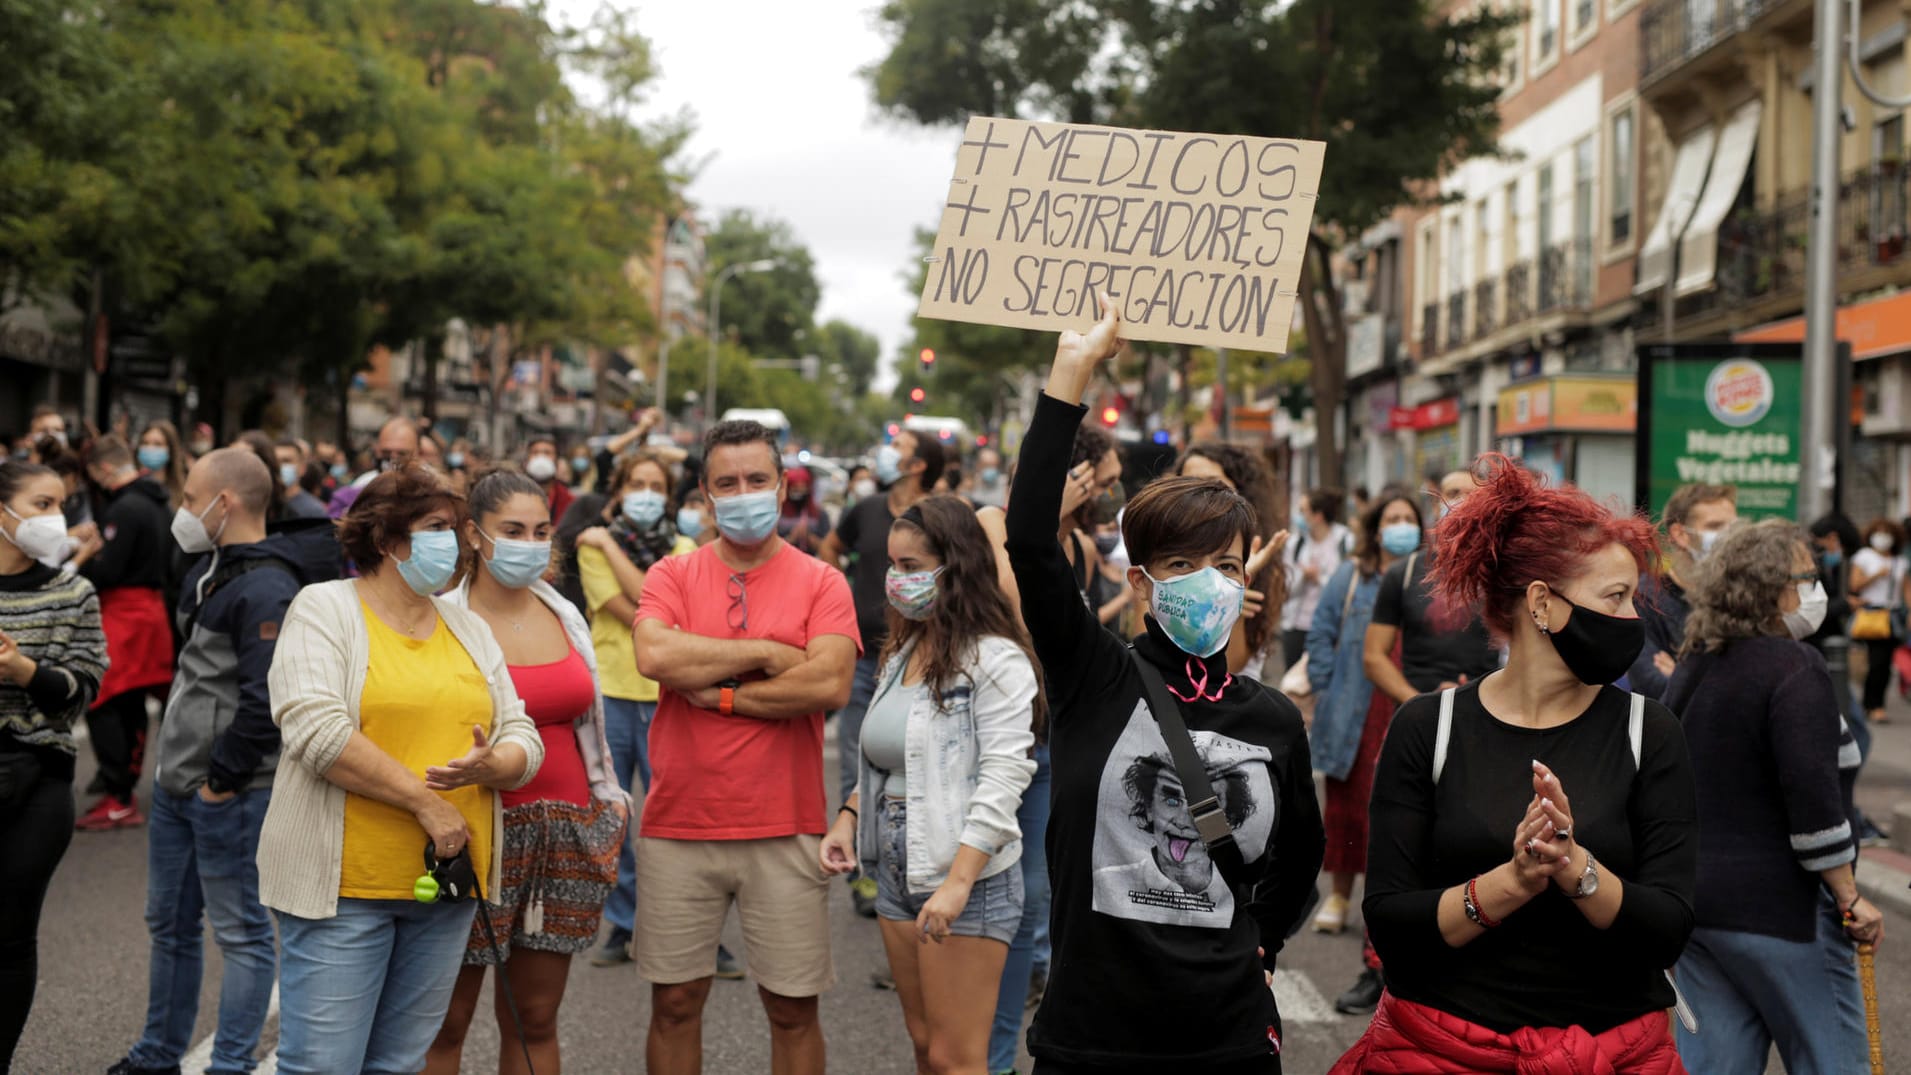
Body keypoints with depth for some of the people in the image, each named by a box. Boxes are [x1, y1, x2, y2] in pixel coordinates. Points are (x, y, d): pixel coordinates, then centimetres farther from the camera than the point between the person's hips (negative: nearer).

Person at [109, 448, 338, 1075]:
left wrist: (223, 777, -19)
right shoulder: (210, 569, 11)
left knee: (240, 932, 1)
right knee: (169, 923, 20)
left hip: (229, 792, -10)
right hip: (175, 783, 10)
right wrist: (171, 753, 19)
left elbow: (267, 698, -27)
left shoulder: (267, 589, -21)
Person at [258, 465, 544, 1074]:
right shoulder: (324, 609, -2)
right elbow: (314, 728, -16)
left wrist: (490, 766, -13)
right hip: (345, 884, -5)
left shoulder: (469, 629, 15)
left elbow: (523, 740, 12)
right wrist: (425, 802, -16)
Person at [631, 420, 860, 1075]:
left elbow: (831, 684, -15)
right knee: (674, 1002, 10)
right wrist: (766, 655, -11)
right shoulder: (673, 575, 5)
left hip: (785, 831, -1)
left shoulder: (821, 583, 1)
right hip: (678, 826, 1)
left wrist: (721, 693, -11)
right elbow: (654, 656, -15)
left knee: (793, 1009, 7)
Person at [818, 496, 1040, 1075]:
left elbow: (1003, 777, -20)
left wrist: (957, 882, -24)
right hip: (897, 873, 8)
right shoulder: (903, 651, 14)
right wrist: (848, 816, 5)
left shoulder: (995, 658, -14)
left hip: (967, 876, -8)